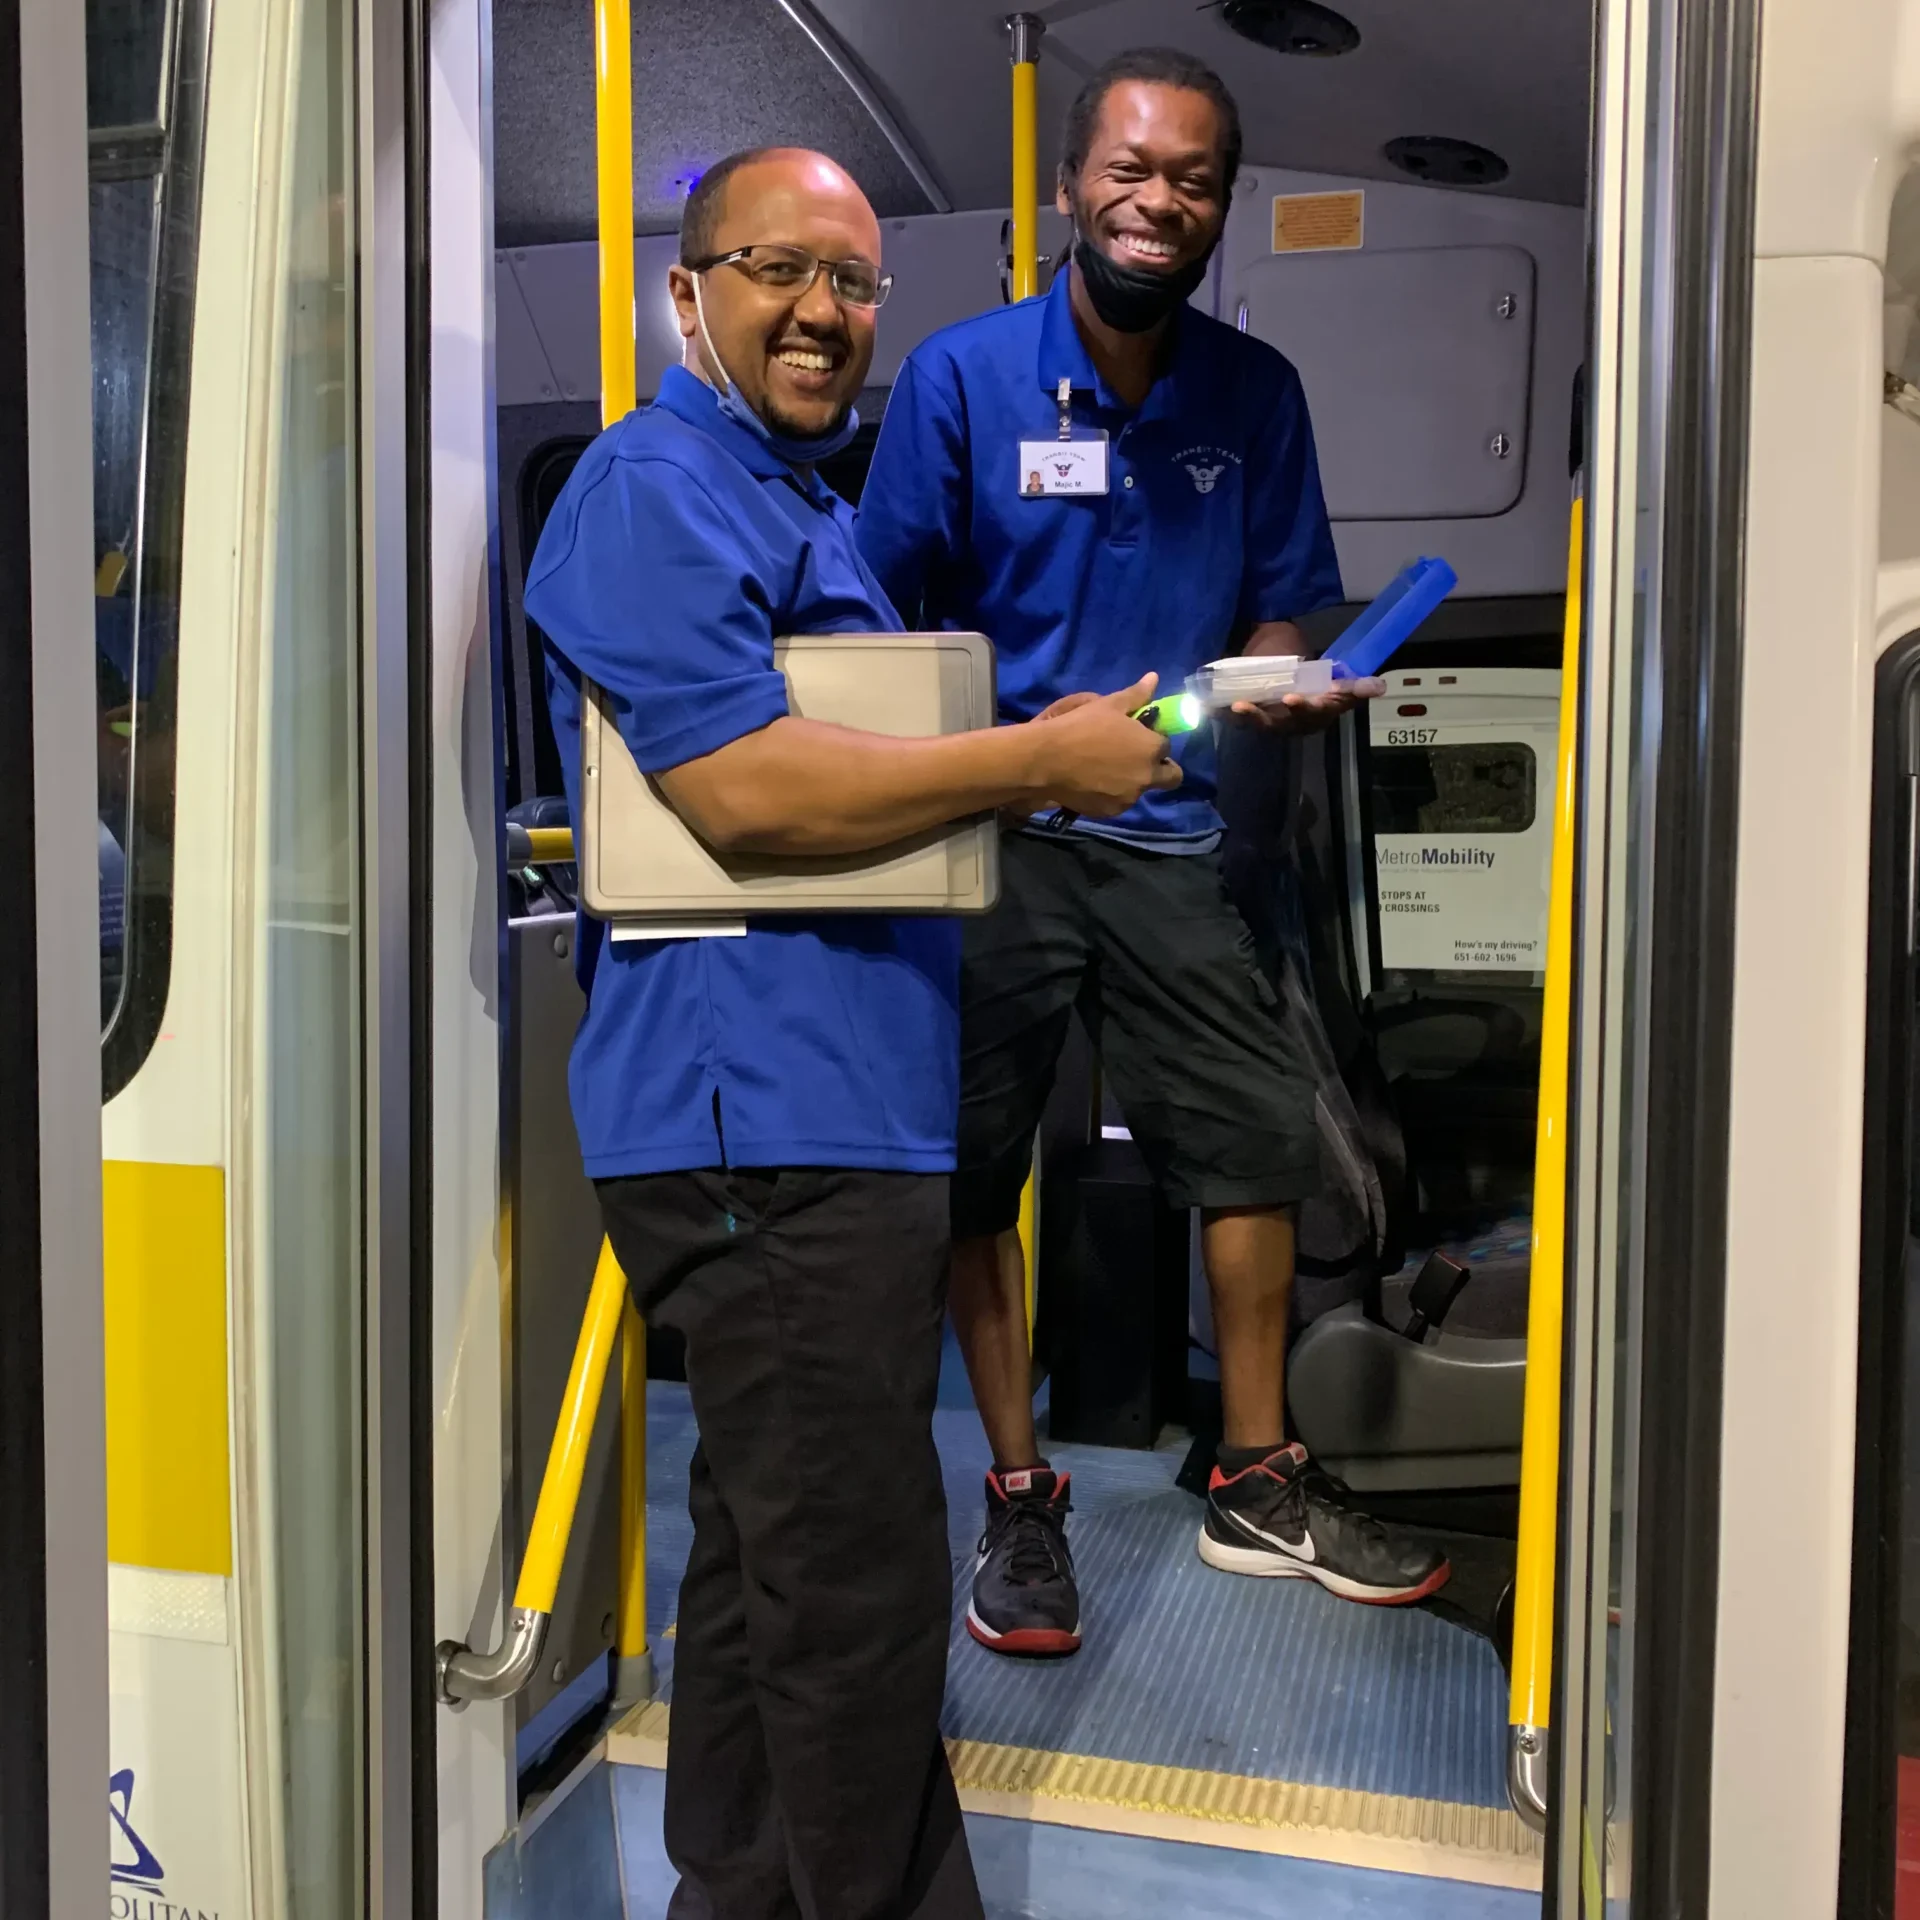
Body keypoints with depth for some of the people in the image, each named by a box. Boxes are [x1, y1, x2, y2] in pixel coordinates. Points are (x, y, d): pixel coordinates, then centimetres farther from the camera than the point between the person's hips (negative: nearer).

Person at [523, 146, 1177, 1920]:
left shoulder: (810, 508, 25)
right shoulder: (654, 489, -7)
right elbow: (741, 785, -20)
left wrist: (1048, 765, 19)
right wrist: (1044, 760, -13)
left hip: (841, 1111, 11)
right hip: (765, 1117, -10)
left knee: (776, 1560, 19)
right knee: (856, 1584, -3)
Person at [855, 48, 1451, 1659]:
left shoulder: (1256, 394, 7)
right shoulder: (960, 375, 0)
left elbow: (1283, 614, 12)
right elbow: (880, 618, 0)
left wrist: (1285, 686, -12)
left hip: (1168, 829, 3)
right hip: (988, 825, -2)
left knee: (1257, 1134, 2)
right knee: (974, 1165, 1)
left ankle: (1260, 1484, 21)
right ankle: (1021, 1498, 19)